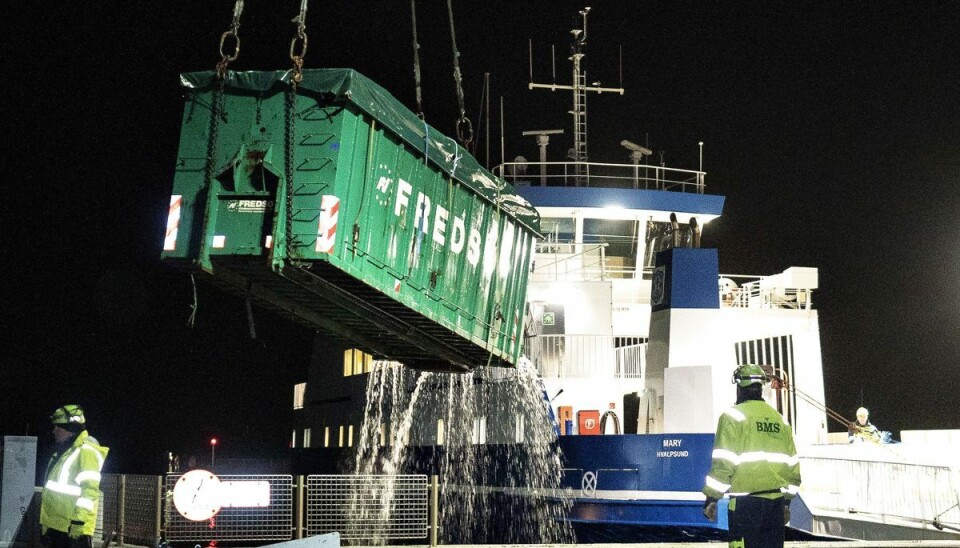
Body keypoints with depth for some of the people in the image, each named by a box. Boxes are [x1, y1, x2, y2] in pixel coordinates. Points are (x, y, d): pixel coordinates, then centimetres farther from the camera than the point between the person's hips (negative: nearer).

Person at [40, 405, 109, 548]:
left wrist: (79, 523, -24)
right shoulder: (63, 450, 18)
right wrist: (45, 523, 23)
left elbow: (89, 490, -20)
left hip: (73, 527, -10)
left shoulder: (86, 451, -13)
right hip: (56, 525, 10)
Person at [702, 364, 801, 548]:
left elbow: (723, 463, -10)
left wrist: (711, 498, -3)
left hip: (745, 502, -5)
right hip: (776, 500, 6)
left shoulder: (734, 416, -4)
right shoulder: (779, 419, 13)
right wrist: (787, 501, 23)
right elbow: (792, 464, 14)